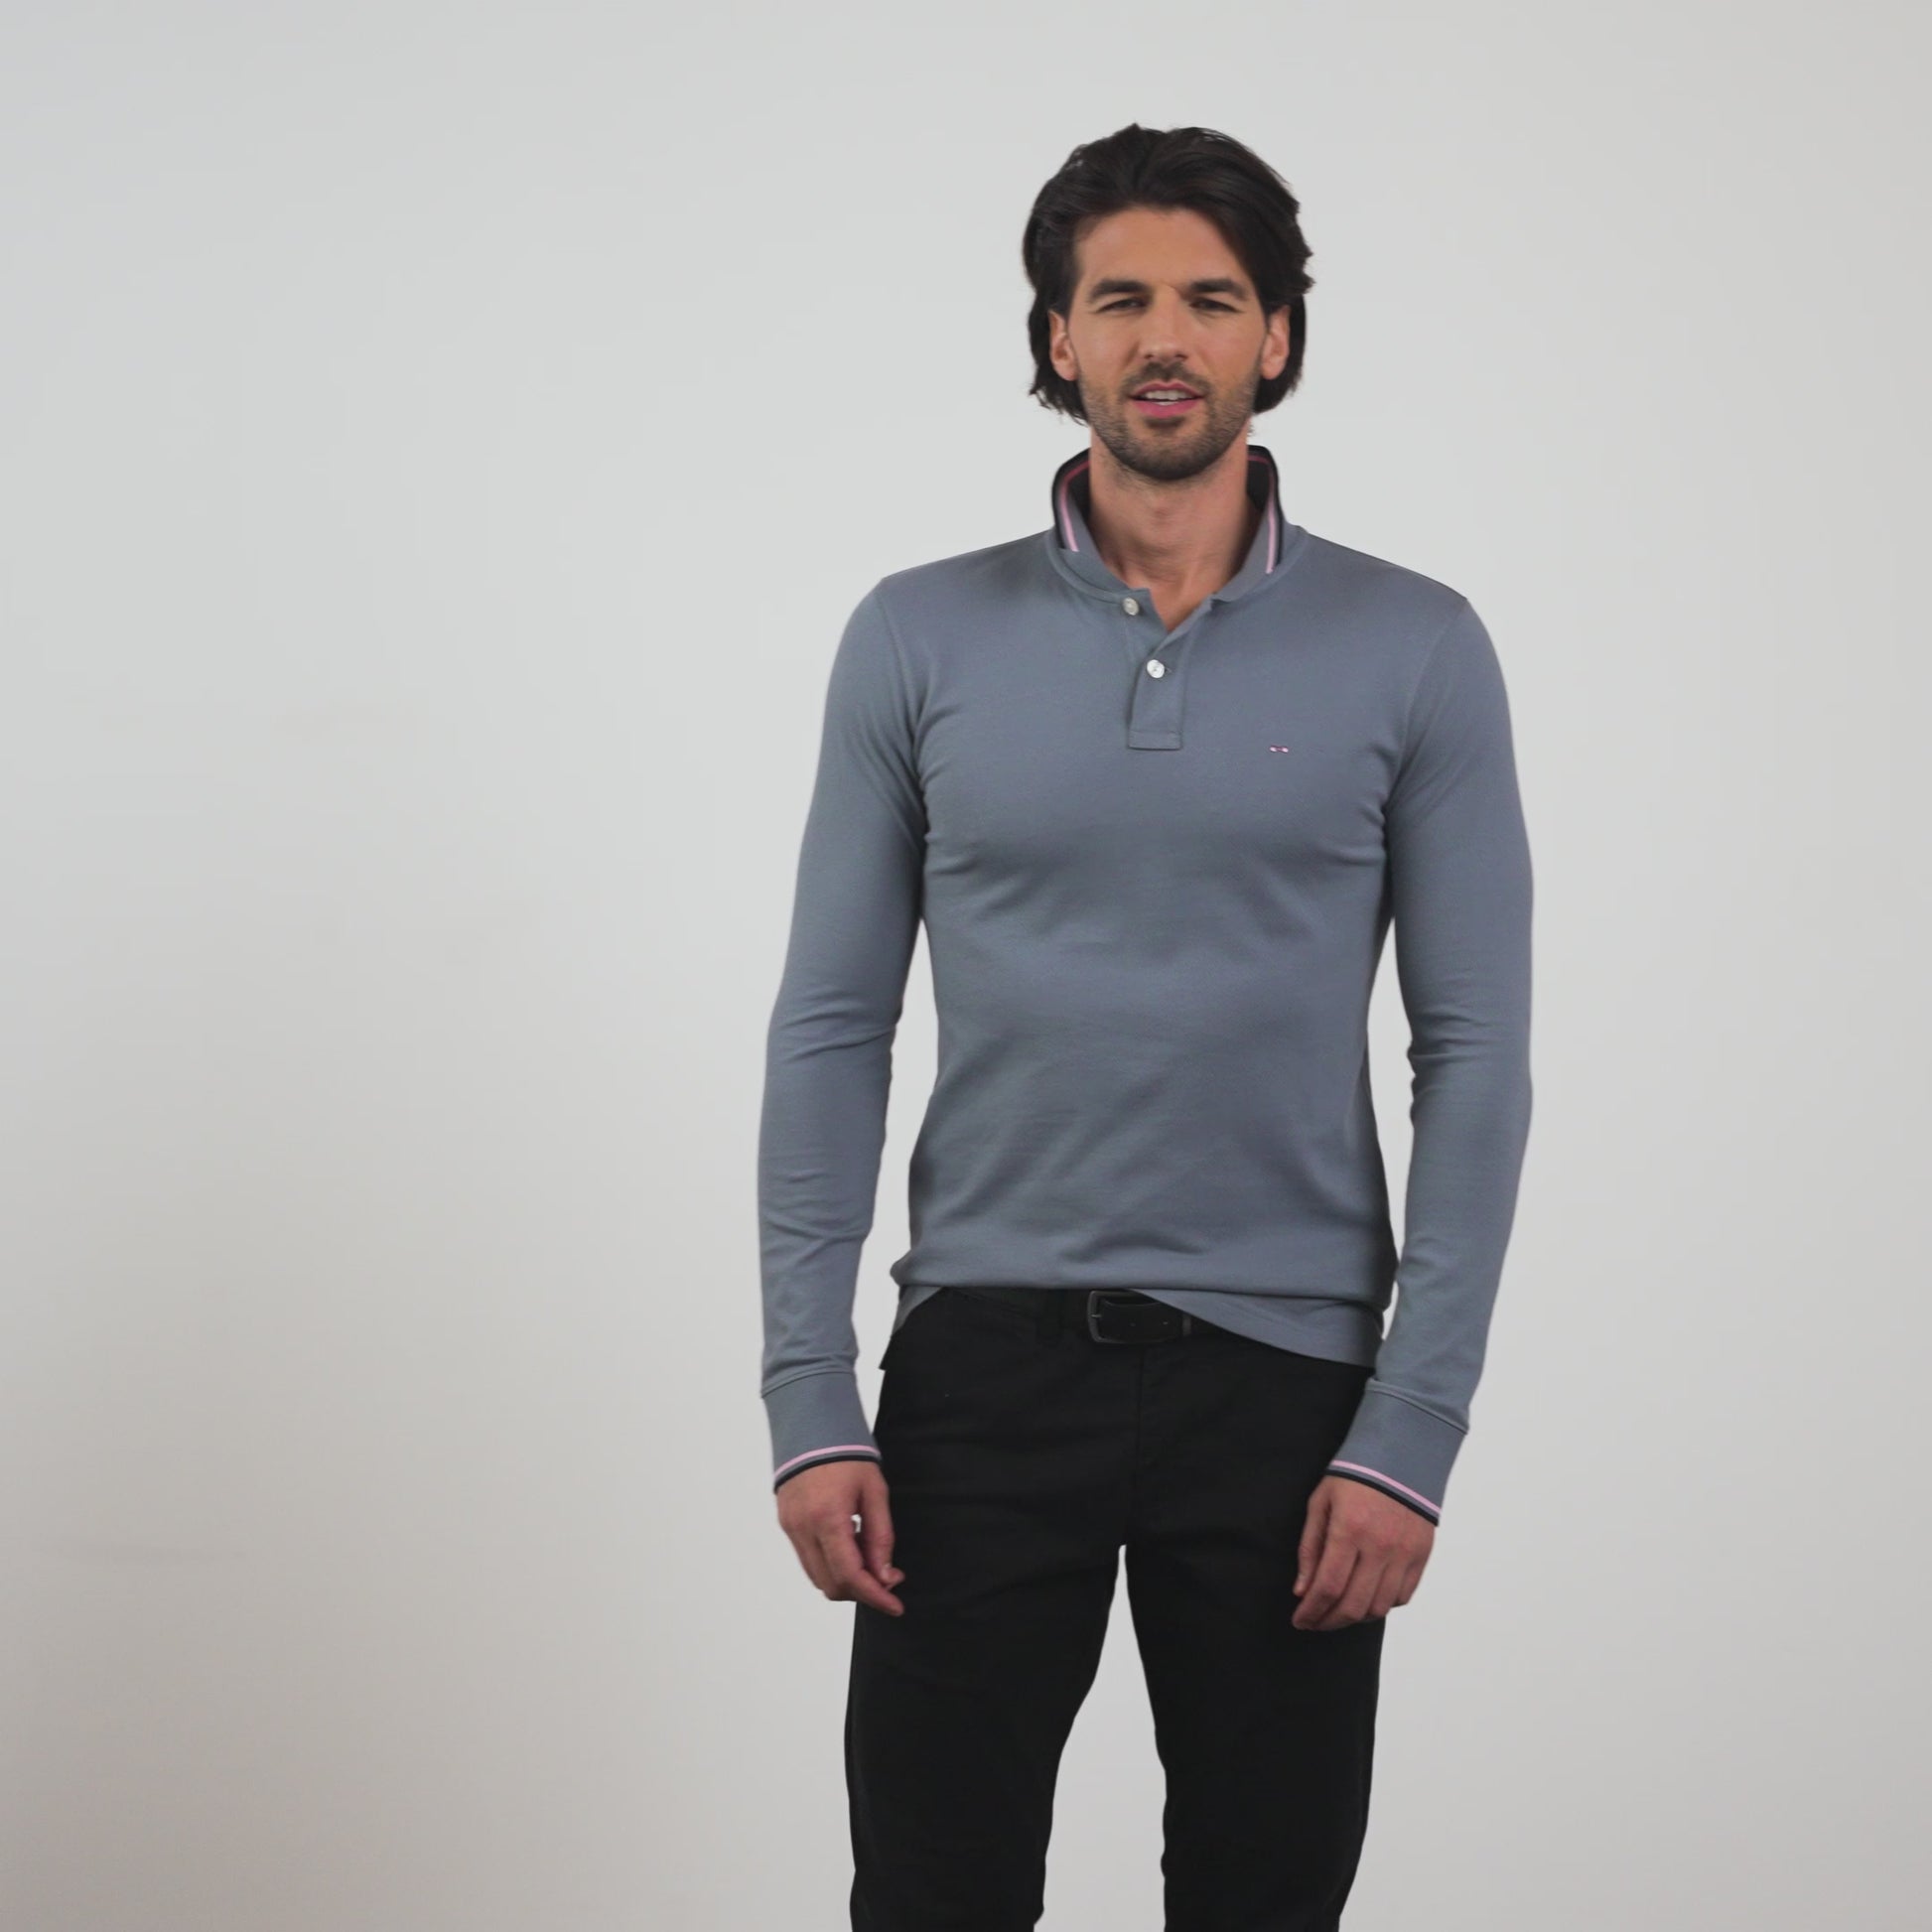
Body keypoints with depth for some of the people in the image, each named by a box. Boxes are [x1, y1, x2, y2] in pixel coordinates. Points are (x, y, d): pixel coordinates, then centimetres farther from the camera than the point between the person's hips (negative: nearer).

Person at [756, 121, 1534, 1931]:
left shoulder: (1413, 651, -1)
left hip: (1281, 1377, 0)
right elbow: (830, 1031, 2)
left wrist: (1413, 1427, -9)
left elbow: (1472, 1052, -3)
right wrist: (807, 1401, -4)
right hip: (984, 1369, 1)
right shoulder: (919, 639, 1)